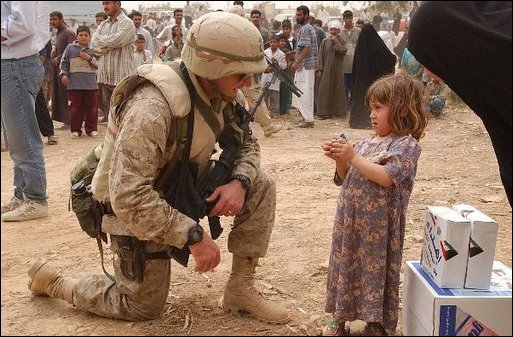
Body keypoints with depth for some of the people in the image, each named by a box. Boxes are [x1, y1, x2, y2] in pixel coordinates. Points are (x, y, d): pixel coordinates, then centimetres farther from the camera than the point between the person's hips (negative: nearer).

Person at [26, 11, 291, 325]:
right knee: (144, 307, 6)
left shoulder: (225, 93, -12)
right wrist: (193, 235, -37)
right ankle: (52, 281, 25)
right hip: (136, 209, -7)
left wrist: (239, 181, -19)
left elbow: (247, 142, 4)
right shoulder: (152, 107, -37)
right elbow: (129, 197, -40)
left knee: (260, 185, -9)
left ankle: (241, 289, 2)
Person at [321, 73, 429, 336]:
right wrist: (340, 159, -4)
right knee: (345, 266, 15)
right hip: (350, 220, 7)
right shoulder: (367, 142, 10)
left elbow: (386, 177, -23)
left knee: (375, 271, 2)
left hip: (378, 225, -7)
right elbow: (346, 179, 14)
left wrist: (353, 157, -21)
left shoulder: (406, 144, -9)